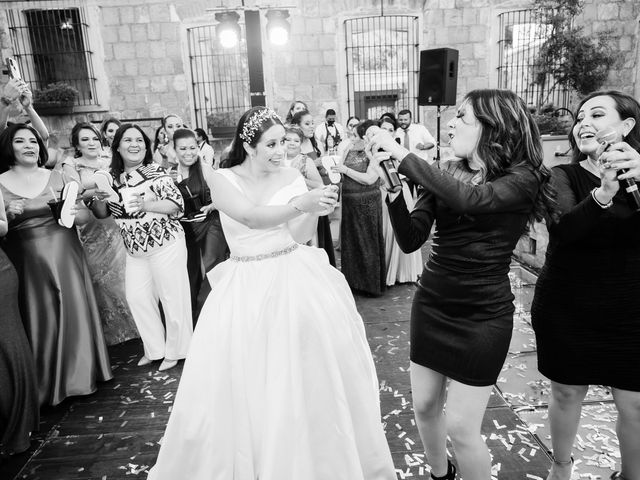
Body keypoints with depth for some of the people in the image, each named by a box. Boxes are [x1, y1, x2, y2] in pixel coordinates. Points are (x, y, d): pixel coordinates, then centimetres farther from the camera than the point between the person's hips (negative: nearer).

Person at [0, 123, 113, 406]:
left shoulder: (56, 178, 4)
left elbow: (84, 217, 5)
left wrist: (71, 212, -15)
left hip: (65, 255, 1)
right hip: (27, 260, -1)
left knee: (73, 311, 5)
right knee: (39, 317, 5)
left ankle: (78, 374, 25)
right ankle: (46, 383, 23)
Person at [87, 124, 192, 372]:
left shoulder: (156, 172, -8)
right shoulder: (112, 177, 7)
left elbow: (177, 204, -13)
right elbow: (101, 213, 13)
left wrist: (146, 205, -26)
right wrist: (98, 198, -9)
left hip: (165, 244, -5)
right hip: (134, 250, 6)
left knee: (172, 296, 3)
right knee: (136, 298, 9)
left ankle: (175, 350, 22)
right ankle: (155, 348, 29)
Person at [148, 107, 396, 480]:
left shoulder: (291, 177, 0)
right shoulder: (222, 181, -4)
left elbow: (300, 236, -5)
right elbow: (252, 217, -23)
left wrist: (315, 211, -23)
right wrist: (302, 203, -35)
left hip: (296, 281, 1)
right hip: (247, 288, -1)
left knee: (310, 374, 9)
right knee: (244, 381, 4)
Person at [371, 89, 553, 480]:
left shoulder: (521, 179, -10)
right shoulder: (444, 176, 2)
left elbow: (469, 199, -31)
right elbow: (411, 240, -4)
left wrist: (403, 154, -26)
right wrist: (393, 189, -18)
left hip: (482, 316, -4)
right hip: (431, 304, 5)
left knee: (460, 426, 0)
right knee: (424, 406, 16)